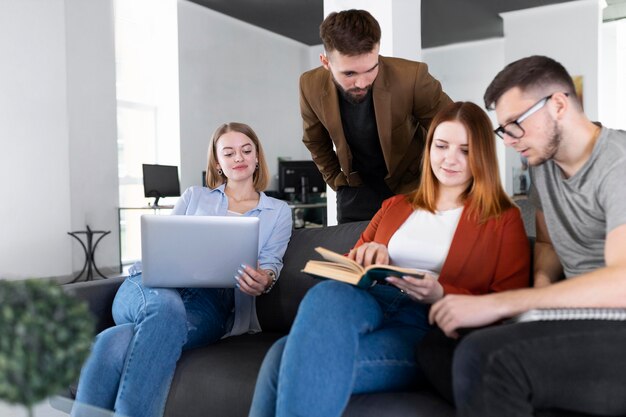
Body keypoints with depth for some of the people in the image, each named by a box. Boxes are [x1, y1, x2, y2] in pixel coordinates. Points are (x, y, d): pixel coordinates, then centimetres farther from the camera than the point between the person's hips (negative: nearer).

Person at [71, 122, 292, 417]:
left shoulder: (279, 211, 21)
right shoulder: (194, 196, 24)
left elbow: (270, 266, 9)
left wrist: (264, 282, -17)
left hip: (211, 301, -1)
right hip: (154, 285, 2)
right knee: (166, 305, -40)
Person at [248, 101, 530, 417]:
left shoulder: (504, 219, 12)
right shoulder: (394, 206, 25)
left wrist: (440, 295, -13)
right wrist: (368, 255, -2)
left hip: (427, 326, -4)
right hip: (368, 303, 4)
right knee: (329, 293, -37)